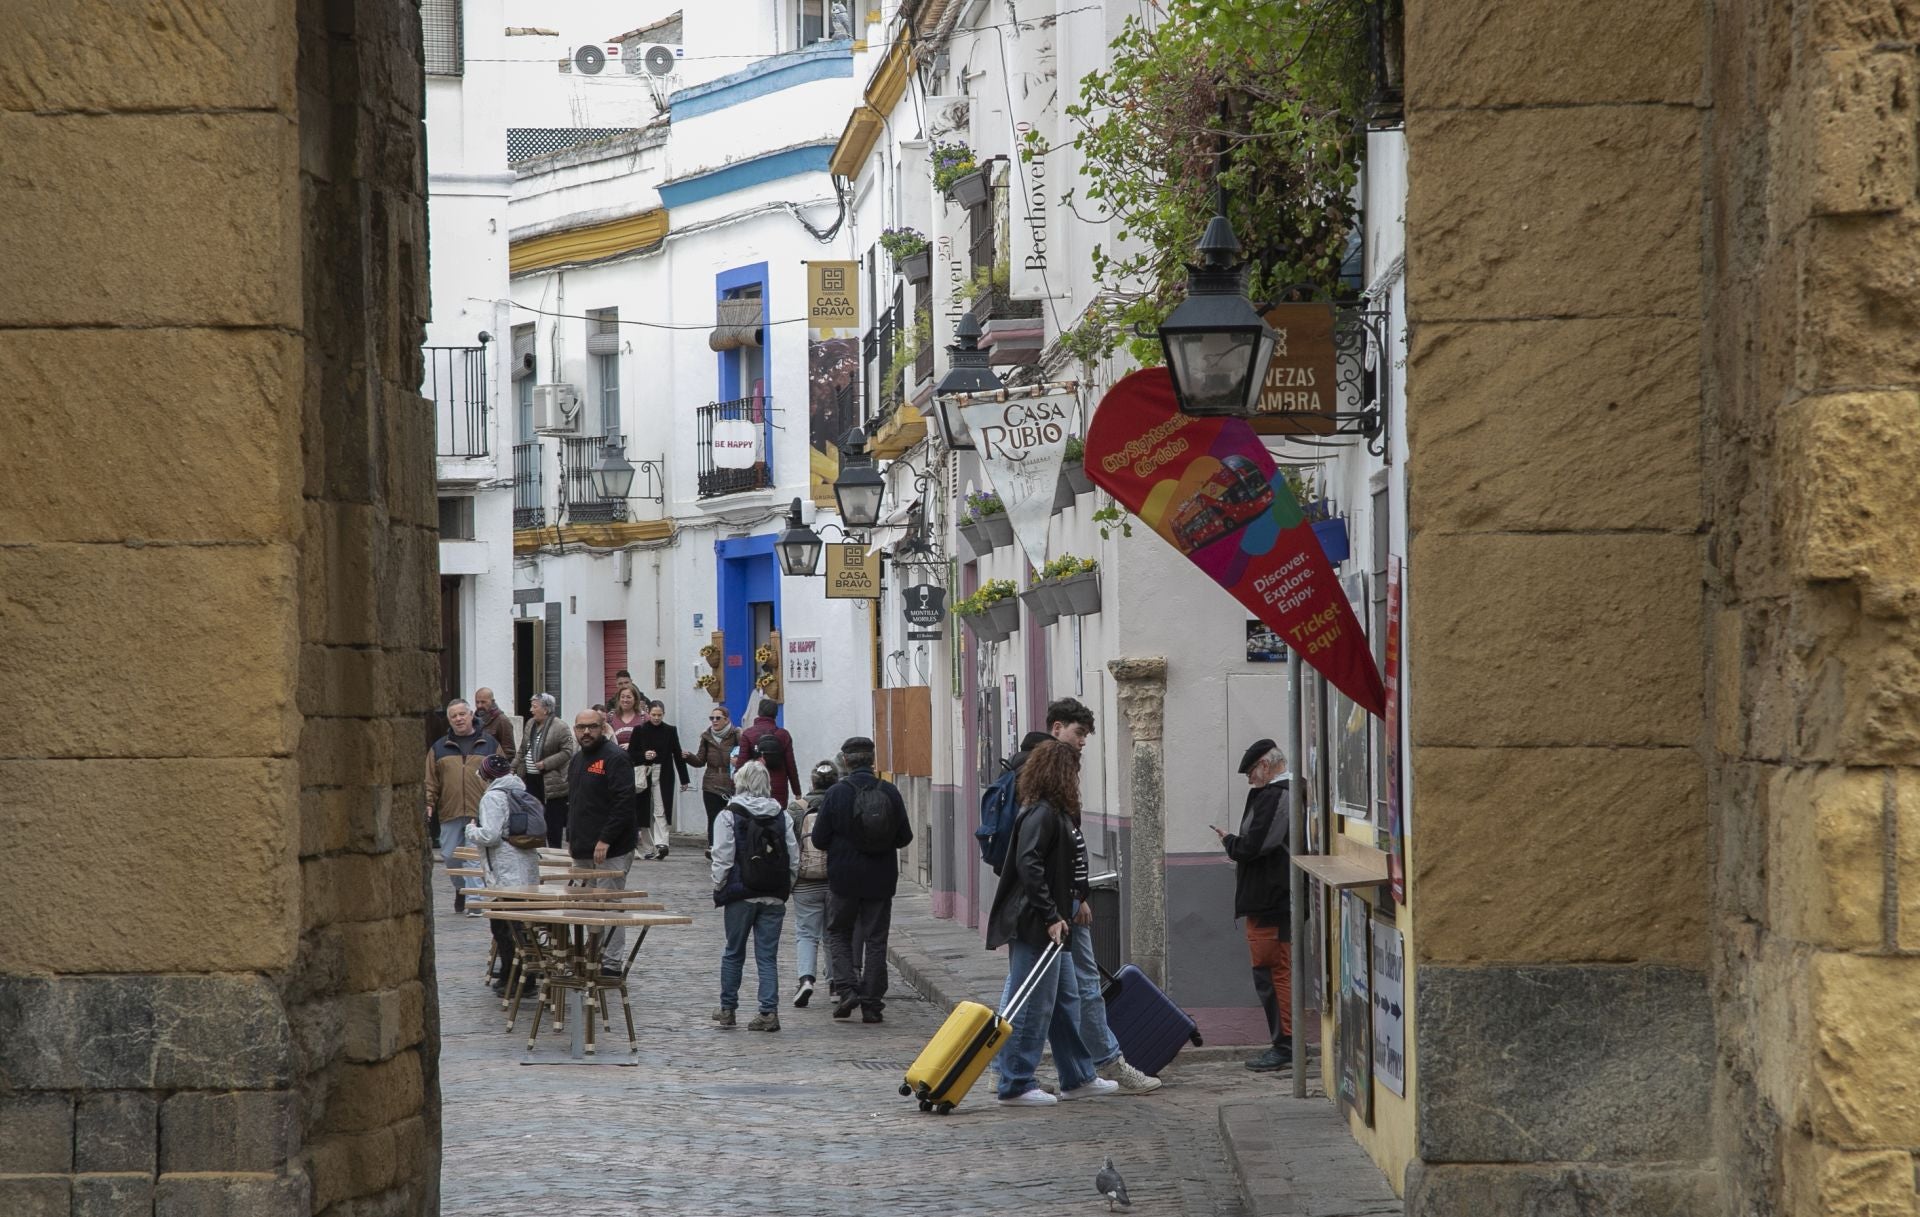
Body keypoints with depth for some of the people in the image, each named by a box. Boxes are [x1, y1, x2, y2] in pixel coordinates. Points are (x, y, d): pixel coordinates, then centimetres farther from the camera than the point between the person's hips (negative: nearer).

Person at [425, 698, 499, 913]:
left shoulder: (489, 744, 11)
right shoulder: (439, 748, 14)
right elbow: (430, 781, 11)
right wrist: (428, 803, -2)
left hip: (481, 813, -2)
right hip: (450, 814, 2)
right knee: (449, 856, 2)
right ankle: (461, 889, 24)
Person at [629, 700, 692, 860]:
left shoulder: (670, 731, 4)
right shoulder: (639, 731, 3)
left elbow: (677, 755, 5)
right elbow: (630, 754, 5)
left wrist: (684, 779, 4)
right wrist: (643, 756, -16)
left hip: (663, 776, -1)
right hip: (644, 776, 1)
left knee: (661, 811, -10)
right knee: (645, 811, 5)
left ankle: (661, 844, -17)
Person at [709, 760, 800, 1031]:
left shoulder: (730, 816, -7)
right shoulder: (782, 816, 3)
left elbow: (722, 859, -9)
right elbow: (794, 859, 4)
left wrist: (718, 889, 3)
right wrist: (785, 889, 14)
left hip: (741, 896, -2)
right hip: (774, 897, 2)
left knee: (733, 953, 12)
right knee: (768, 956, 4)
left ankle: (727, 1009, 19)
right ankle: (769, 1011, -4)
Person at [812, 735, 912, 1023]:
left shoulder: (836, 794, -10)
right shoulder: (890, 793, -4)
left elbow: (819, 838, -6)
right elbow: (904, 837, 2)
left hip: (844, 879, -2)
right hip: (881, 880, 2)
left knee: (839, 934, 15)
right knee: (875, 940, 8)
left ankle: (847, 988, -3)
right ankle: (871, 1004, 6)